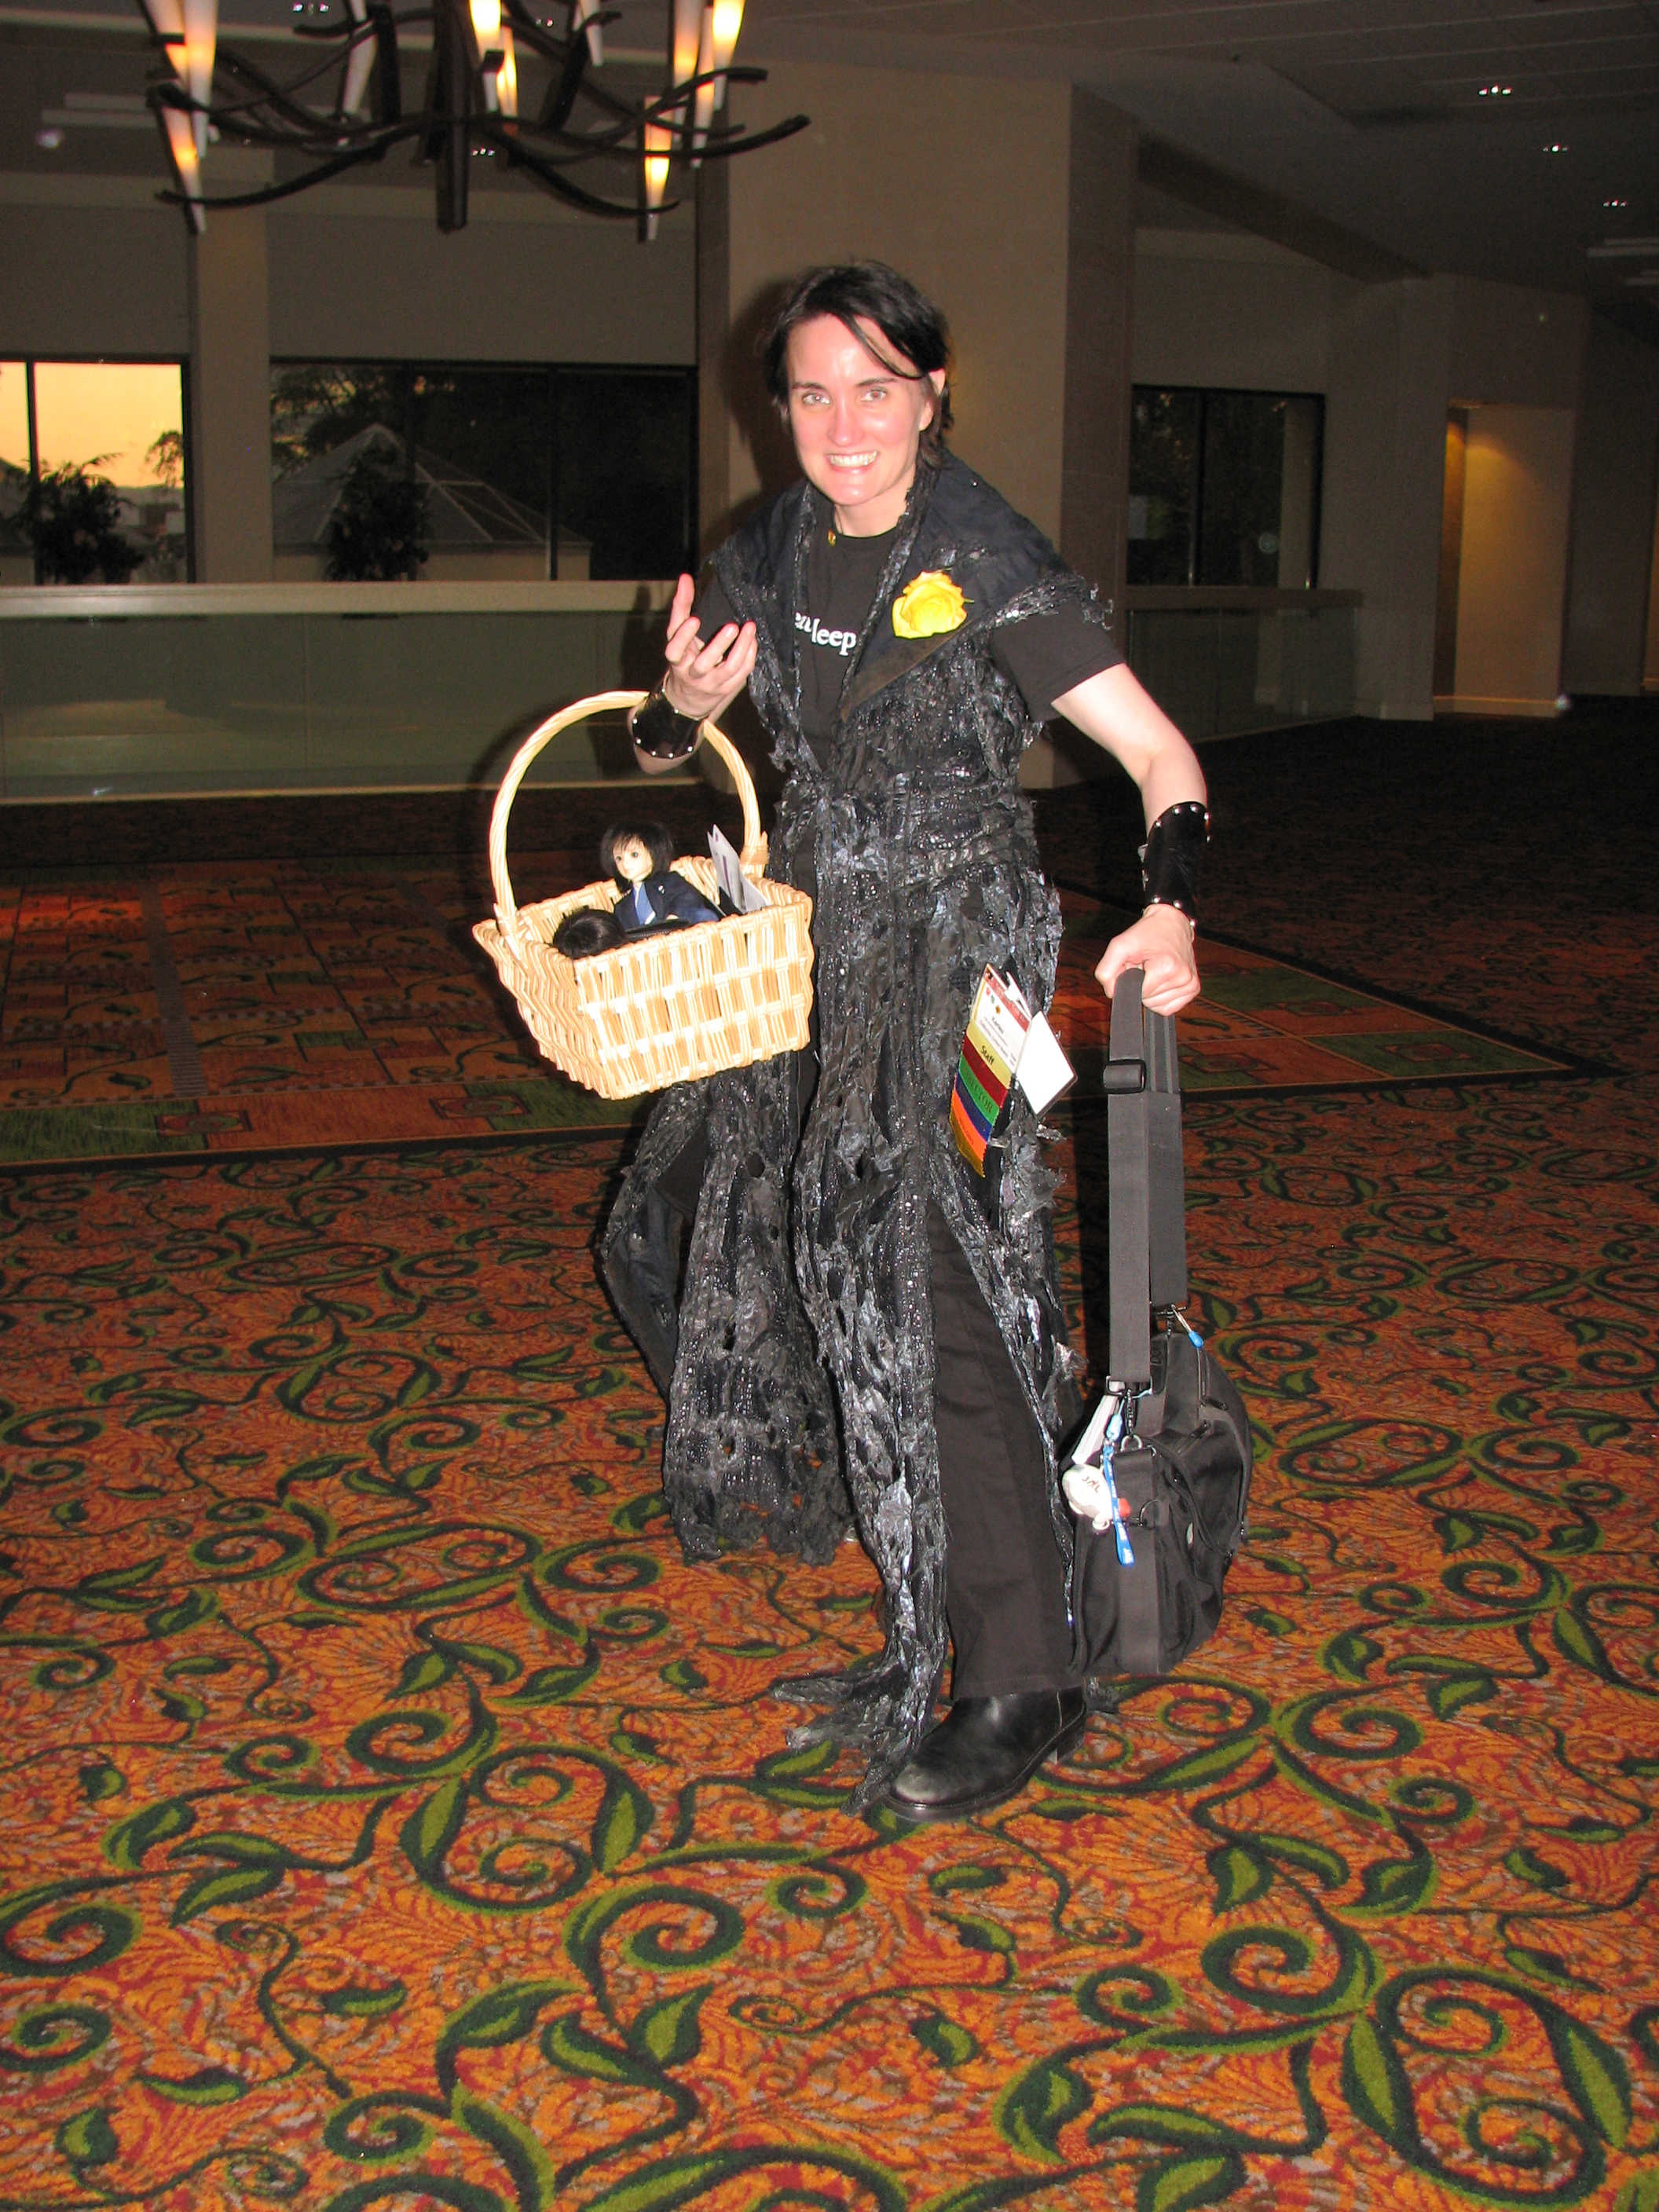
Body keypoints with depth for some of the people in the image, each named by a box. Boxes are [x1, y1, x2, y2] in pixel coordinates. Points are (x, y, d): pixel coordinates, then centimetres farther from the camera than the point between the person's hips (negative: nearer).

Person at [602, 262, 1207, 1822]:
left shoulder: (989, 565, -12)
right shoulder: (771, 557, 6)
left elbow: (1159, 751, -13)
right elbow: (660, 745, 17)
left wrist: (1169, 907, -30)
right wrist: (681, 702, -7)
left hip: (955, 951, -7)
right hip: (817, 948, 7)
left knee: (922, 1288, -15)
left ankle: (1019, 1687, -4)